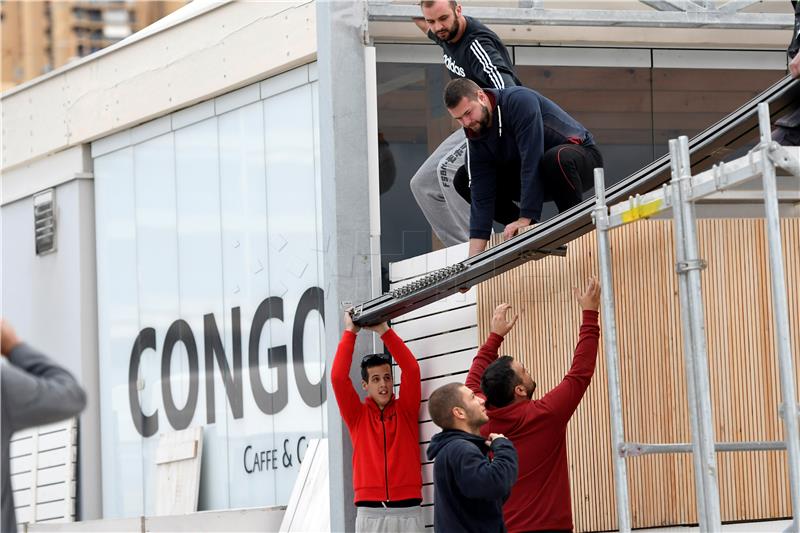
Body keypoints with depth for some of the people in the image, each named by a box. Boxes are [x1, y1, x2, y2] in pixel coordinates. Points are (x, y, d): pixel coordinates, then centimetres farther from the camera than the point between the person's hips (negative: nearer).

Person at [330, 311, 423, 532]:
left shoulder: (405, 410, 10)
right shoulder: (358, 414, 10)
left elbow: (411, 369, -2)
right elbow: (338, 376, -2)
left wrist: (384, 330, -1)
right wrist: (350, 332, 3)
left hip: (407, 511, 0)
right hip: (370, 512, 0)